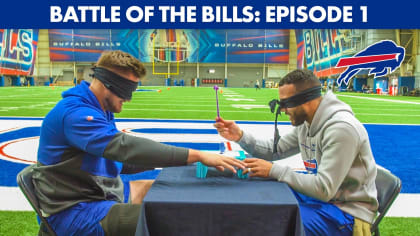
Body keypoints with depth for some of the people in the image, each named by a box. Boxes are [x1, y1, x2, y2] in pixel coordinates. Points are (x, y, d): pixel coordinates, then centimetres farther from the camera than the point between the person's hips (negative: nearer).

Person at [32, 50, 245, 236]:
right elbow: (125, 146, -34)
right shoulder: (75, 113, -21)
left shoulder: (100, 112, 11)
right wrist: (197, 155, -36)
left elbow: (121, 160, 11)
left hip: (102, 201, 9)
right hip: (74, 212, -9)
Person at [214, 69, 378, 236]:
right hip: (322, 195, 8)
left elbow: (324, 189, -29)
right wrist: (241, 136, -6)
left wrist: (273, 170, -26)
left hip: (346, 211, -8)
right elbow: (275, 149, 9)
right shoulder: (305, 122, 2)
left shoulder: (340, 128, -26)